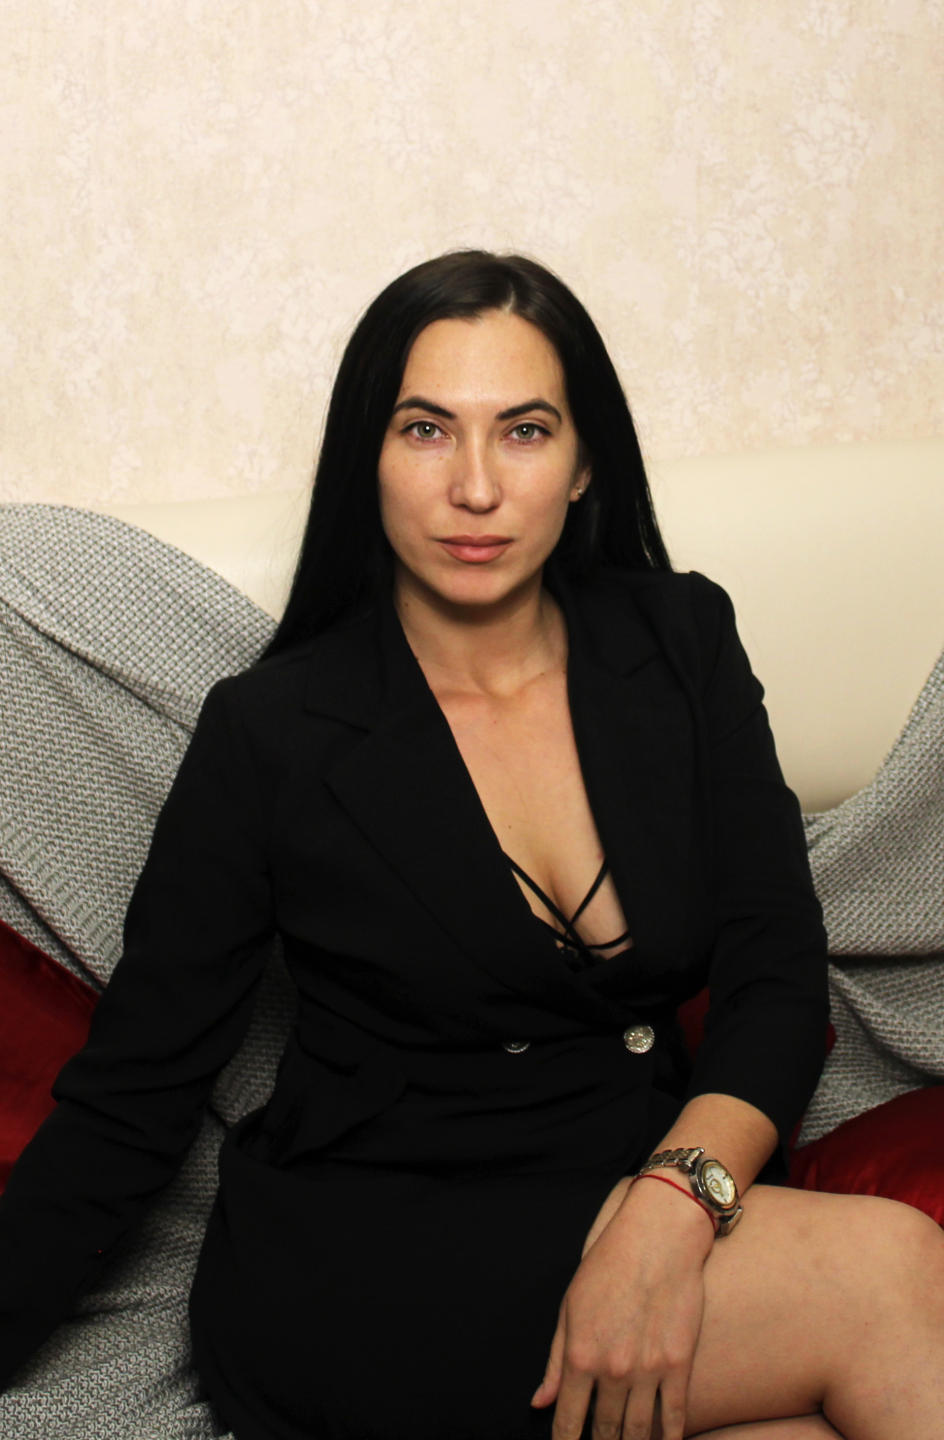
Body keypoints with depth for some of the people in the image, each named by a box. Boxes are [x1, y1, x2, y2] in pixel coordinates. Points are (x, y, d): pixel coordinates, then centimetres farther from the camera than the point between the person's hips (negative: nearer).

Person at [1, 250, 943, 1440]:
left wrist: (670, 1207, -21)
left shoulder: (681, 642, 3)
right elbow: (130, 1098, -3)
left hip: (649, 1201, 4)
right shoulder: (270, 733, -6)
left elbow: (779, 976, -2)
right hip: (358, 1268, -4)